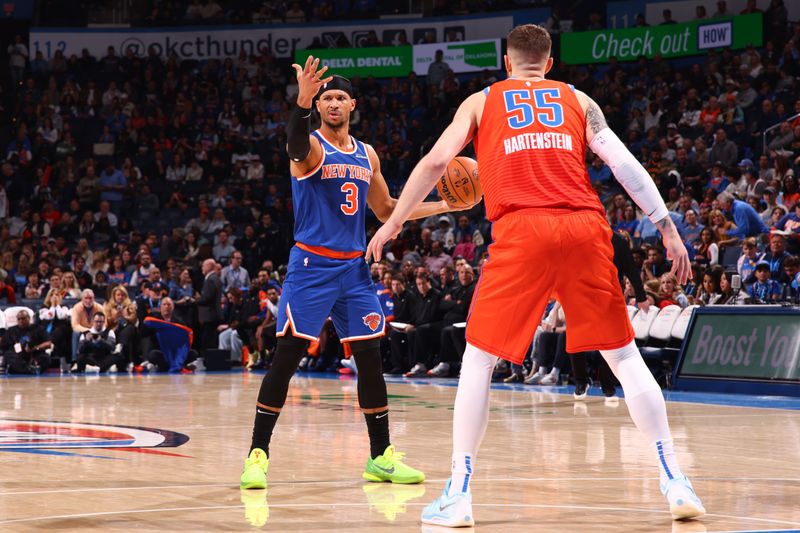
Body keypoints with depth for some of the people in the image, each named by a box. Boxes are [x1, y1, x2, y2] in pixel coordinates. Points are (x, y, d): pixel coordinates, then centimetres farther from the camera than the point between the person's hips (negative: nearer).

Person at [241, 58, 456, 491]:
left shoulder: (367, 155, 12)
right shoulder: (312, 147, -7)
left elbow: (387, 210, 22)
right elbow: (297, 145, -34)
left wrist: (443, 206, 12)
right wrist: (302, 102, -54)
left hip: (354, 267, 6)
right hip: (311, 265, -5)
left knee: (370, 357, 5)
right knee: (286, 357, -9)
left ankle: (381, 457, 13)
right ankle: (258, 454, -3)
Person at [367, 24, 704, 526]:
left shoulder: (481, 102, 20)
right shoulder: (577, 100, 21)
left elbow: (435, 161, 10)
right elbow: (626, 165, 11)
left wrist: (393, 223, 19)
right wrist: (668, 228, 12)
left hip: (521, 230, -1)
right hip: (585, 227, 2)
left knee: (478, 360, 9)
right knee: (625, 356, 11)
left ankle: (459, 494, 4)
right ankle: (675, 481, 6)